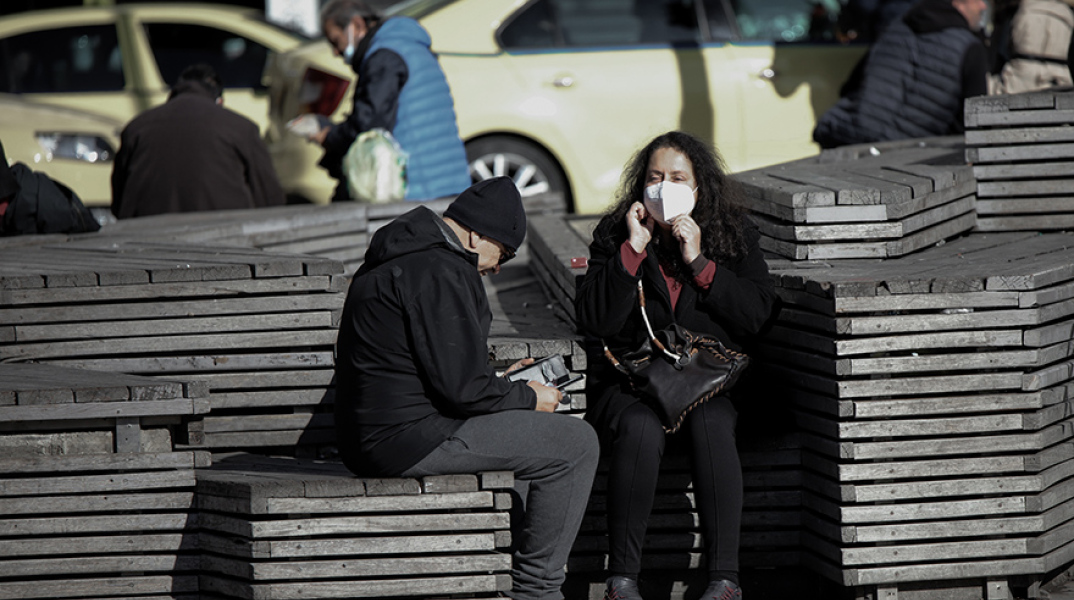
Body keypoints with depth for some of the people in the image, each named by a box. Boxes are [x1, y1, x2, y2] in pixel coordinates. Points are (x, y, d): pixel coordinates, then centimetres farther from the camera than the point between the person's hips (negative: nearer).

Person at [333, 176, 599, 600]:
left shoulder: (402, 256, 16)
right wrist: (528, 397, -5)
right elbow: (461, 386, -20)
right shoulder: (441, 271, -17)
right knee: (576, 443, -7)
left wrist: (497, 382, 23)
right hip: (407, 439, -11)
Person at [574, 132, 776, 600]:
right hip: (627, 384, -1)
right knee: (641, 427, -35)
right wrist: (632, 251, -13)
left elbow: (756, 315, -5)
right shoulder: (613, 235, 4)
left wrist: (699, 262, -12)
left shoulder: (734, 236, 7)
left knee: (711, 423, -34)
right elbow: (594, 322, -7)